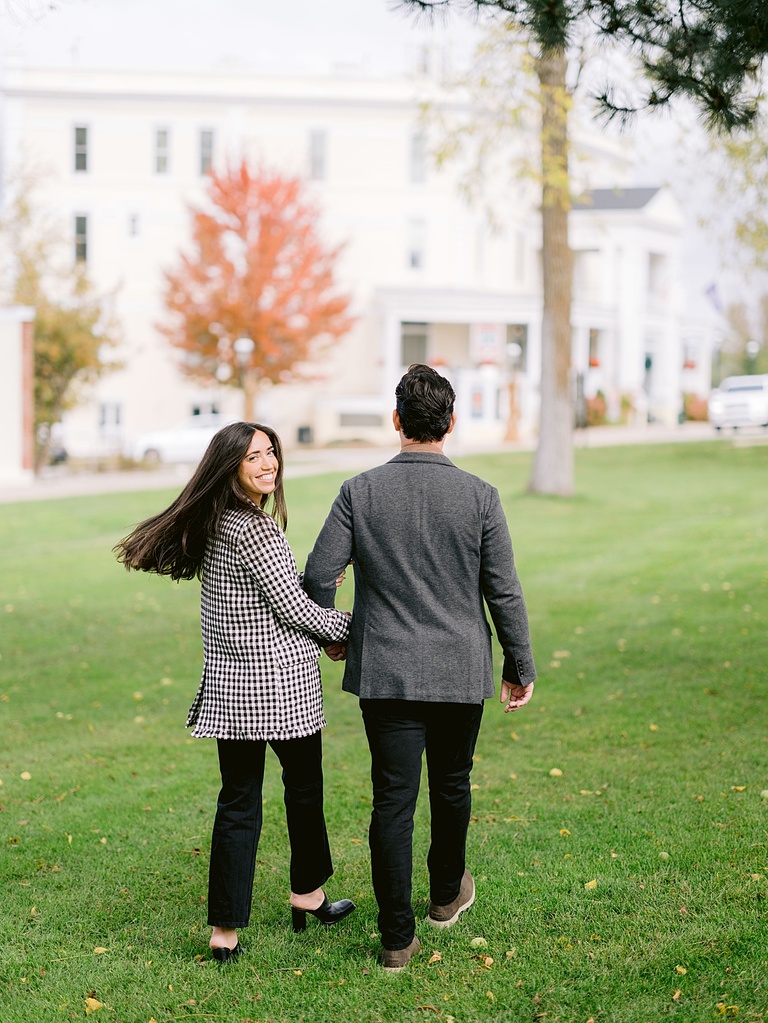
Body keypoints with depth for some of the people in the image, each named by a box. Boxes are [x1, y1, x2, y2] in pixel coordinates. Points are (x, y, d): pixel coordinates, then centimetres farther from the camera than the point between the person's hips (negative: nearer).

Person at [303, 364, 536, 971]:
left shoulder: (360, 492, -6)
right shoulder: (479, 496, -7)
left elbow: (319, 574, -4)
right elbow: (504, 592, -4)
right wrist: (520, 666, 8)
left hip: (385, 672, 0)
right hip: (461, 672, 0)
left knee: (393, 800, 3)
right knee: (451, 786, 20)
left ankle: (398, 938, 6)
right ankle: (447, 894, 41)